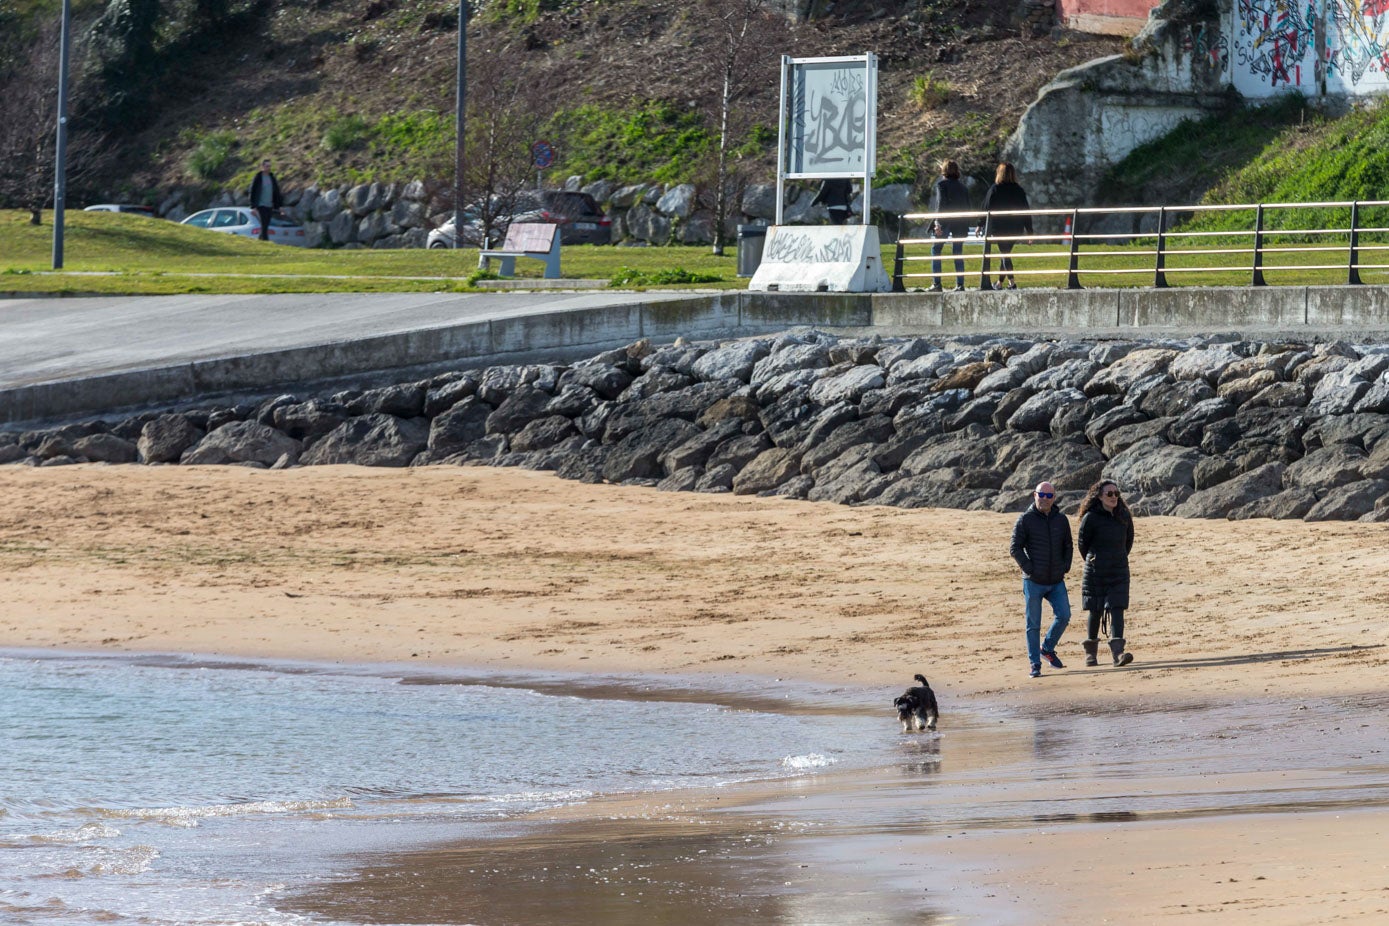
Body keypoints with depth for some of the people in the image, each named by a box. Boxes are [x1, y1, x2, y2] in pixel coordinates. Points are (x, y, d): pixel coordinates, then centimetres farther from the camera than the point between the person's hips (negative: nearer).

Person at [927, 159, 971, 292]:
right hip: (960, 224, 5)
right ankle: (960, 285, 2)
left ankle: (936, 283, -6)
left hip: (945, 221, -5)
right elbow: (967, 207, 14)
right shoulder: (962, 187, 15)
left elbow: (941, 203, -12)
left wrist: (938, 222, -16)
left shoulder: (941, 184, -2)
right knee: (957, 253, 8)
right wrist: (966, 227, 16)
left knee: (936, 250, 3)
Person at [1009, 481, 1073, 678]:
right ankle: (1035, 665, 6)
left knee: (1063, 615, -7)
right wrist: (1029, 569, -12)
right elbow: (1015, 548, -5)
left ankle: (1047, 648, 16)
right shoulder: (1025, 520, -4)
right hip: (1033, 581, -4)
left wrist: (1065, 567, 5)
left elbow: (1067, 546, 19)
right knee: (1033, 624, 0)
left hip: (1056, 581, 4)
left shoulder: (1061, 520, 9)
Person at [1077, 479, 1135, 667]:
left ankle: (1117, 652, -19)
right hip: (1095, 573, -2)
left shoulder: (1124, 516, 3)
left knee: (1116, 610, -9)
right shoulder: (1091, 518, -10)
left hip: (1119, 572, 2)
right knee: (1095, 612, 6)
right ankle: (1090, 651, 25)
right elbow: (1082, 543, 2)